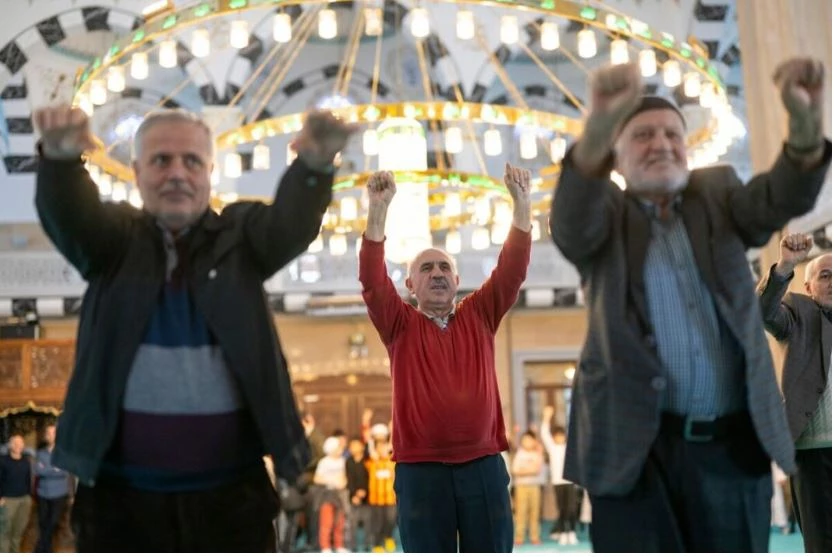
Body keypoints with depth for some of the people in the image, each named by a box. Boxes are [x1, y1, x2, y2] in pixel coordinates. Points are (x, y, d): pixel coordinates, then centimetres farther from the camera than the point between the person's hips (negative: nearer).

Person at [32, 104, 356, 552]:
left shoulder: (239, 236, 5)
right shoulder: (116, 238, 5)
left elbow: (291, 223, -14)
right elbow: (68, 211, -14)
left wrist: (315, 164, -36)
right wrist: (61, 156, -37)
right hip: (121, 492, 1)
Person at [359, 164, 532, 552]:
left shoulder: (480, 316, 10)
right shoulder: (400, 325, 5)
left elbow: (512, 269, 0)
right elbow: (372, 280, -10)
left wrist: (521, 203, -10)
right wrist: (378, 210, -21)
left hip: (483, 464, 2)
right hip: (420, 468, -1)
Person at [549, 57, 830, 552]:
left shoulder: (717, 195, 14)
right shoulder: (606, 214, 6)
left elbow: (783, 198, -6)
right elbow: (570, 222, -18)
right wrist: (599, 127, -37)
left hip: (733, 444, 3)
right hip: (635, 444, -2)